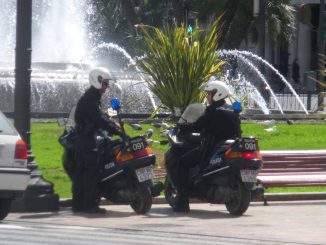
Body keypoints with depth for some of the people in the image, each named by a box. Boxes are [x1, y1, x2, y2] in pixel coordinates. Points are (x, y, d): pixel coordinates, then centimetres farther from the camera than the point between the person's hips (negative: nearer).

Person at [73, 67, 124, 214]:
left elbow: (100, 117, 23)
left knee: (81, 169, 10)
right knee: (92, 170, -11)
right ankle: (90, 204, -13)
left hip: (82, 136, 11)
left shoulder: (92, 96, 17)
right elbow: (100, 119, -23)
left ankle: (78, 204, 13)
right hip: (87, 136, -11)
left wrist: (114, 125, 12)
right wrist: (117, 131, -21)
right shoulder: (91, 98, -16)